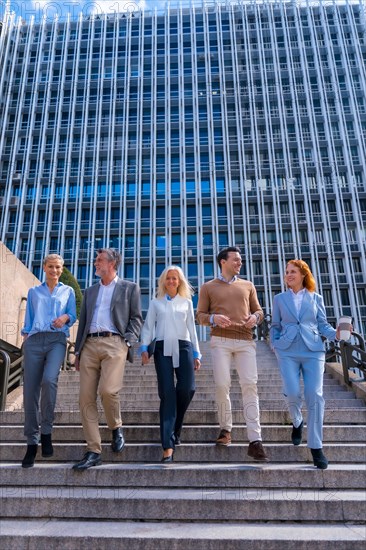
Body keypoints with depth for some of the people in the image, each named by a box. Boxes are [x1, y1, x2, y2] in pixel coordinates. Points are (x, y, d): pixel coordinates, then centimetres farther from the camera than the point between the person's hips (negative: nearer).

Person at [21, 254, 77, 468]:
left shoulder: (68, 291, 20)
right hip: (34, 340, 2)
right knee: (30, 390, -5)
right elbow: (28, 318, 20)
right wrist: (25, 335, 6)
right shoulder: (33, 292, 23)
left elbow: (73, 315, 13)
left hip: (57, 340, -2)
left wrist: (65, 317, -9)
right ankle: (32, 442, 5)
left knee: (49, 380, -27)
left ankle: (46, 431, -9)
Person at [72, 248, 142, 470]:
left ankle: (116, 428, 10)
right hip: (90, 344, 5)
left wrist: (128, 342, -9)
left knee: (108, 390, -21)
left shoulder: (130, 288, 11)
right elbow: (83, 322, 22)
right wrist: (78, 351, 15)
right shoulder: (90, 291, 24)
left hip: (114, 343, -5)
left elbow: (136, 319, 6)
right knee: (86, 398, -2)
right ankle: (94, 451, 6)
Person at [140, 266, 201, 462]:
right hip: (163, 348, -1)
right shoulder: (156, 303, 15)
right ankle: (168, 445, -6)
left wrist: (196, 354, 12)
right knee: (167, 394, -7)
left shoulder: (186, 302, 17)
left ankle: (175, 429, 16)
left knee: (187, 389, -12)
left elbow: (191, 329, 17)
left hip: (183, 347, 1)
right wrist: (144, 348, -5)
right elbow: (148, 327, 9)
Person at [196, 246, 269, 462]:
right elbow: (200, 315, 9)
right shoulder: (209, 287, 14)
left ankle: (255, 440, -8)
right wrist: (214, 318, -12)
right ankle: (226, 429, 16)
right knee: (222, 385, -7)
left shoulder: (248, 285, 21)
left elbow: (258, 310, 21)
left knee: (250, 385, -9)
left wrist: (255, 317, -3)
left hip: (246, 341, 2)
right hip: (221, 341, -1)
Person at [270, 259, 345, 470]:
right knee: (293, 393, -12)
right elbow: (275, 326, 15)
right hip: (288, 351, 0)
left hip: (314, 351, 0)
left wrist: (336, 333, -10)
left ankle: (316, 446, 5)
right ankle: (297, 423, 23)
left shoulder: (316, 298, 11)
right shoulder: (279, 299, 12)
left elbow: (323, 324, 9)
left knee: (315, 395, -8)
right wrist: (274, 345, 2)